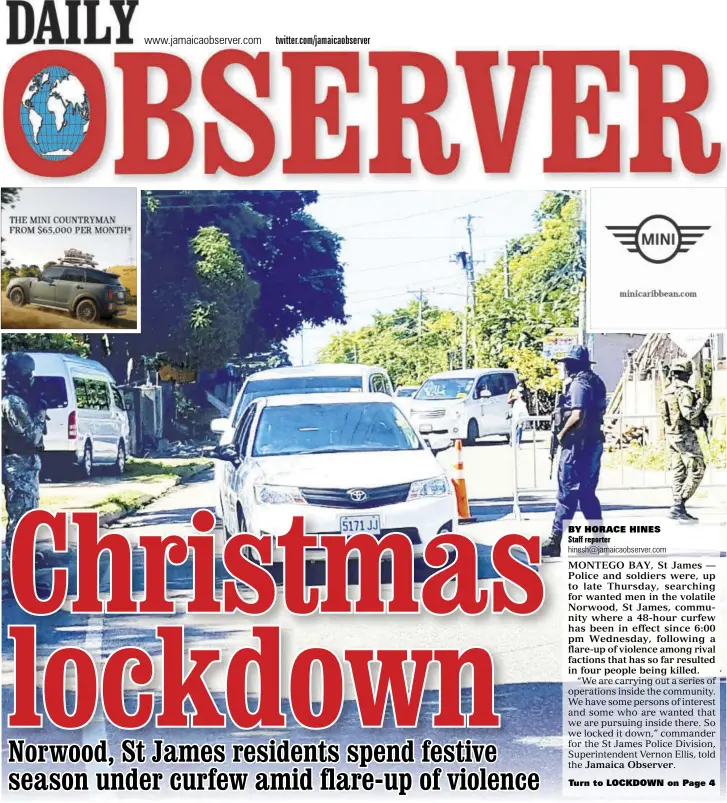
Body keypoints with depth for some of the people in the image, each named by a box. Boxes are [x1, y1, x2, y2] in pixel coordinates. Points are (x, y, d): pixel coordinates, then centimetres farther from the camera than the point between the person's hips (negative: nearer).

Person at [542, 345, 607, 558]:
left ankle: (554, 542, -3)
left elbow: (577, 415, -27)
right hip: (594, 443, 9)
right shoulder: (595, 381, 14)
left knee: (567, 494, -6)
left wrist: (562, 434, -13)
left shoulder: (579, 383, -15)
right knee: (587, 494, 15)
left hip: (577, 445, -9)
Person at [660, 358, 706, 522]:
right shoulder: (684, 390, -15)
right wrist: (699, 404, -8)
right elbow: (688, 414, -26)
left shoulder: (667, 390, 11)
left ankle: (678, 509, 9)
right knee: (696, 471, -4)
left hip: (671, 435, 9)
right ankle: (679, 505, -11)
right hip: (685, 436, -9)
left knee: (678, 473, 10)